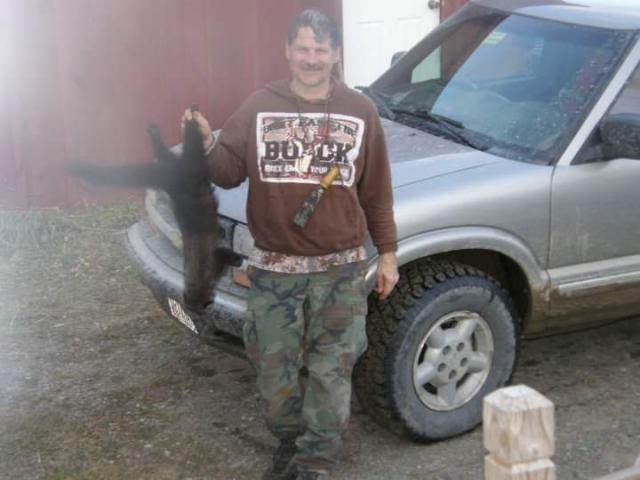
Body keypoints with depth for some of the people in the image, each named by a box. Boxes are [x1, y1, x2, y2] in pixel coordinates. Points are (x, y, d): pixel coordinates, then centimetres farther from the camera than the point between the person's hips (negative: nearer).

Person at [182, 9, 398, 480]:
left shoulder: (360, 111, 1)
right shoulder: (260, 107, -1)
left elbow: (377, 192, 5)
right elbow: (229, 171, -4)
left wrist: (387, 253, 5)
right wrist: (206, 143, -25)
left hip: (340, 269, 0)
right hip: (274, 268, 1)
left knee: (330, 369, 7)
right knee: (276, 365, 12)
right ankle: (289, 440, 36)